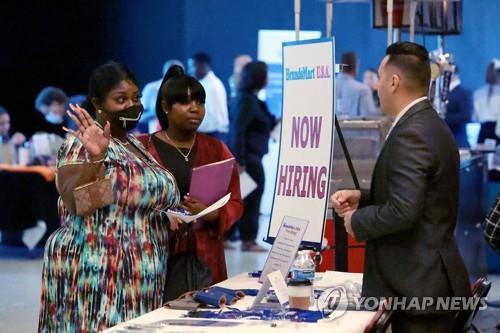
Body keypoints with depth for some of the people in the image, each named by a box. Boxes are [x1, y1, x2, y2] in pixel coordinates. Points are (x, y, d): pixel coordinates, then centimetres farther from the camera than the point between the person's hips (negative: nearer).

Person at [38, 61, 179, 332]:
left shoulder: (136, 146, 15)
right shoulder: (82, 144, -9)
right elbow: (75, 203, -20)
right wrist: (95, 158, -32)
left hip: (139, 275, 8)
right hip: (99, 274, -8)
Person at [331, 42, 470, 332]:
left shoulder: (411, 134, -20)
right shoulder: (430, 124, 12)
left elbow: (402, 212, -26)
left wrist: (357, 220, -10)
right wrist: (362, 199, 10)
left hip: (420, 285, -10)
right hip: (426, 278, 10)